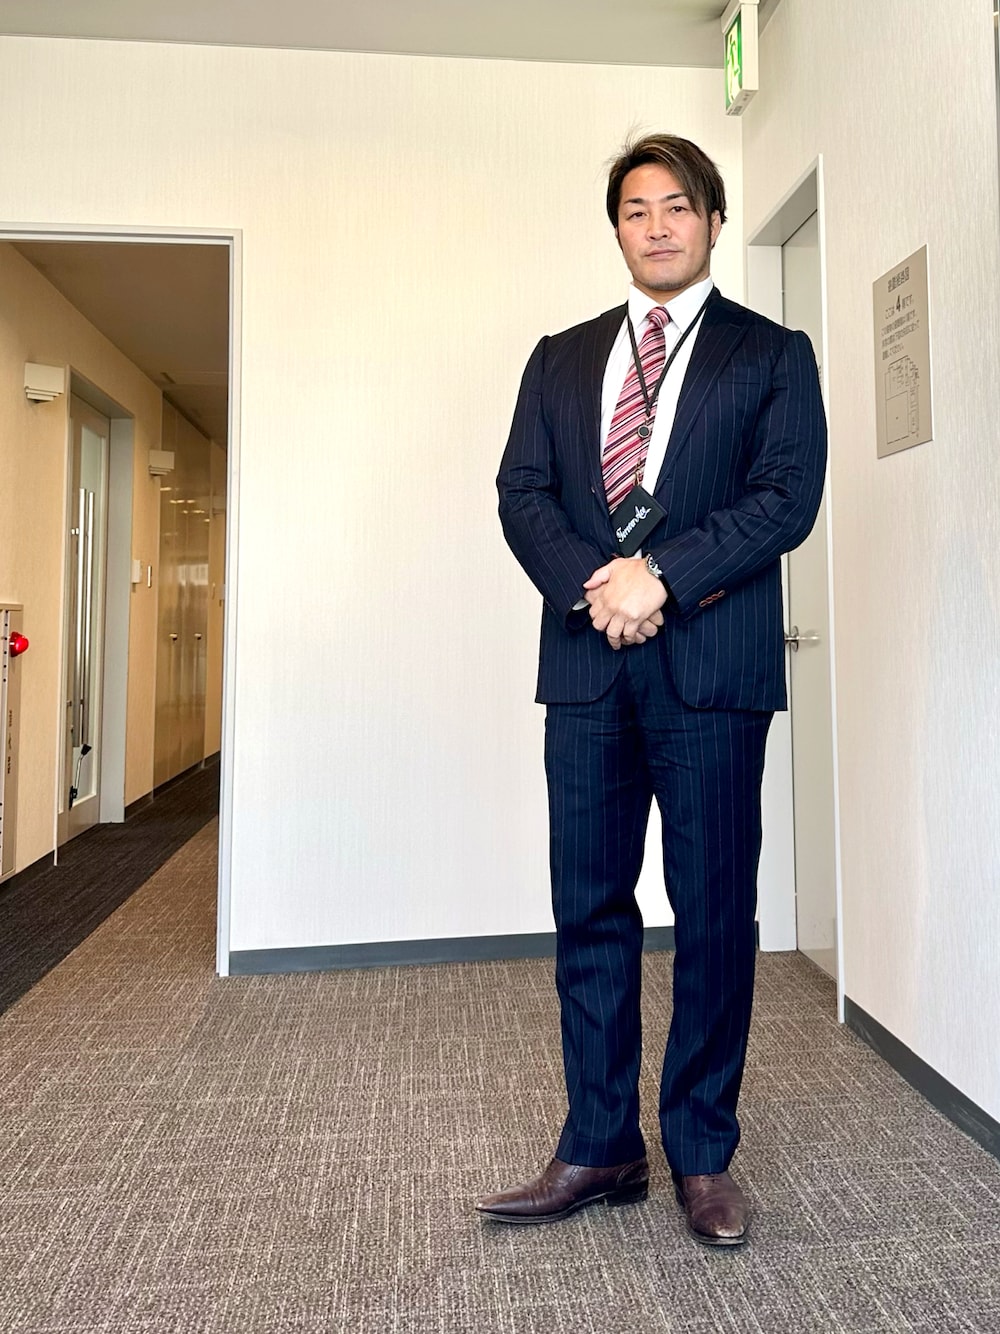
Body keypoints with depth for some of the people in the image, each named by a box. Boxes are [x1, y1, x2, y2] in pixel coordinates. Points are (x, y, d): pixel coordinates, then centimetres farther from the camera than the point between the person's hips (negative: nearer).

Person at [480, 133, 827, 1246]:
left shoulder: (772, 354, 11)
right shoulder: (561, 358, 20)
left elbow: (787, 495, -3)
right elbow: (521, 495, 7)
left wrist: (660, 578, -14)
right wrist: (596, 584, -11)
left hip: (712, 665, -2)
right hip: (586, 665, 3)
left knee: (714, 914, 4)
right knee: (589, 911, 6)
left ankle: (702, 1154, 22)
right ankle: (599, 1148, 22)